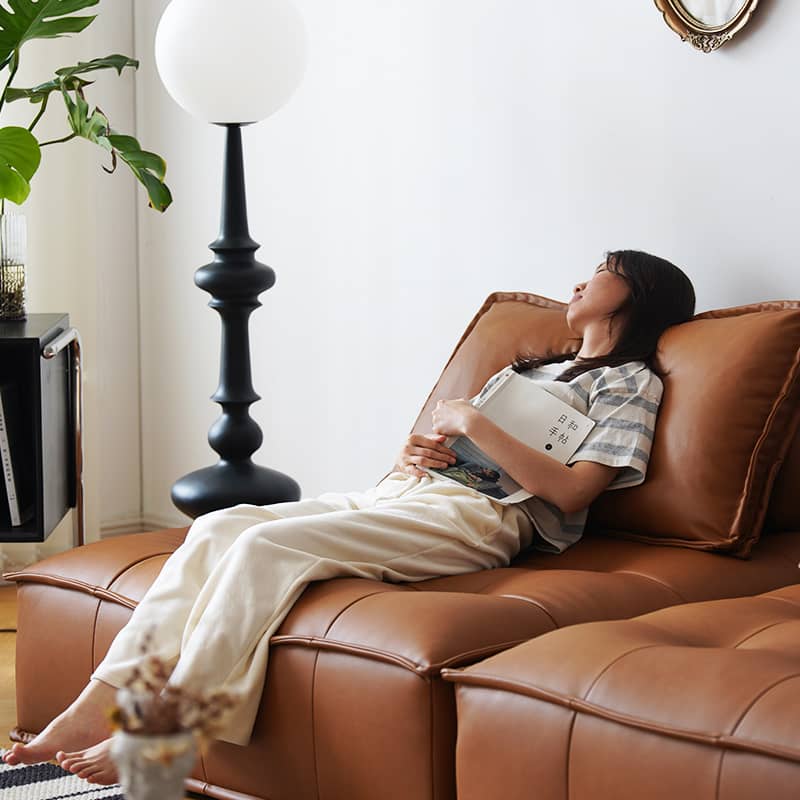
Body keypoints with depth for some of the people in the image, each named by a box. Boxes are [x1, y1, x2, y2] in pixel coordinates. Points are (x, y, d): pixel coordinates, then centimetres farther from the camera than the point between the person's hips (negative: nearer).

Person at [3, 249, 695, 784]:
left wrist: (474, 424, -7)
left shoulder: (630, 382, 9)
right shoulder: (535, 368, 35)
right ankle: (99, 706, -20)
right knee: (220, 527, -14)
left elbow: (570, 492, -7)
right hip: (403, 494, 8)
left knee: (266, 546, -27)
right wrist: (410, 454, 5)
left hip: (479, 517, -8)